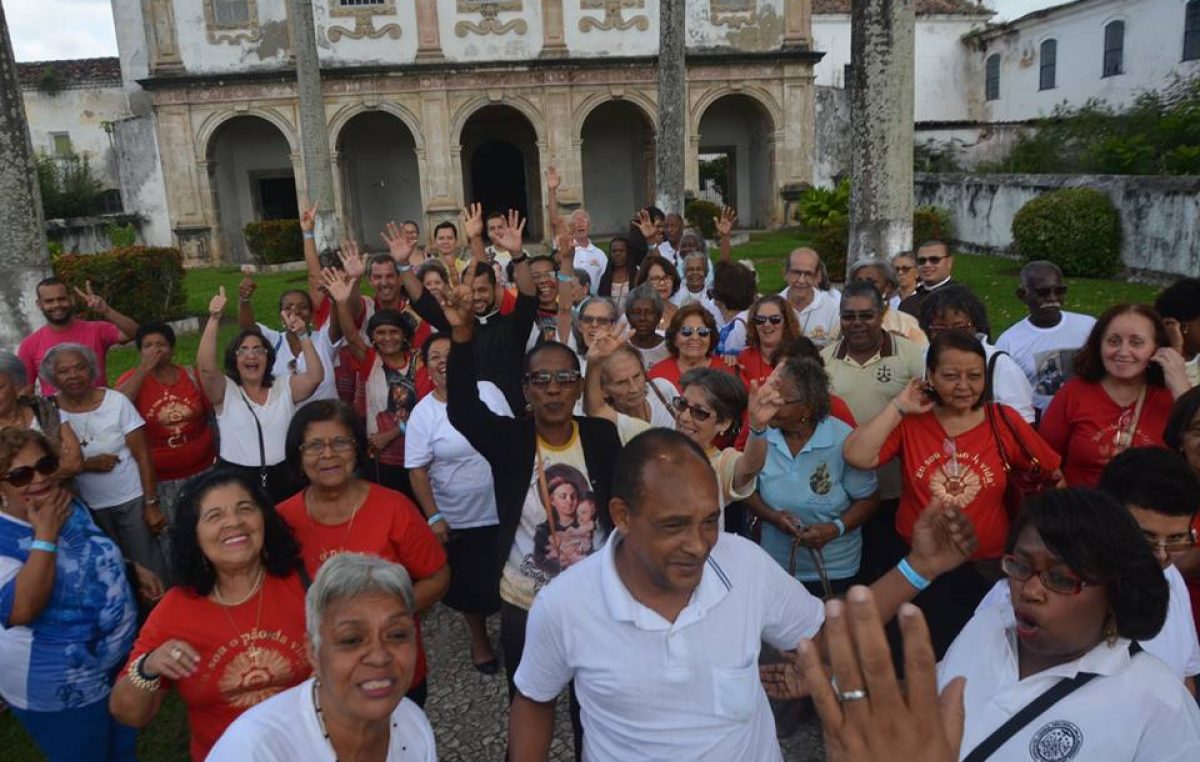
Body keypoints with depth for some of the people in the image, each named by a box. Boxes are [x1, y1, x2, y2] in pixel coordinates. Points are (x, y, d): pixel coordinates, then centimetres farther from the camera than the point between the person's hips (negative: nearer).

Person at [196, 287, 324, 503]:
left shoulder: (285, 389, 6)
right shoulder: (225, 391, 0)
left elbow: (315, 375, -9)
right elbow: (205, 367, -18)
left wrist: (302, 335, -17)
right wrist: (214, 318, -25)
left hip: (283, 480, 2)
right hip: (236, 481, -2)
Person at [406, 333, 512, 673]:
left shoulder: (488, 391, -3)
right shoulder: (423, 413, -9)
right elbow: (417, 471, -9)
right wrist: (434, 517, -15)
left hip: (505, 511, 2)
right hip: (459, 520, -2)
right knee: (471, 585, 14)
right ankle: (479, 639, 41)